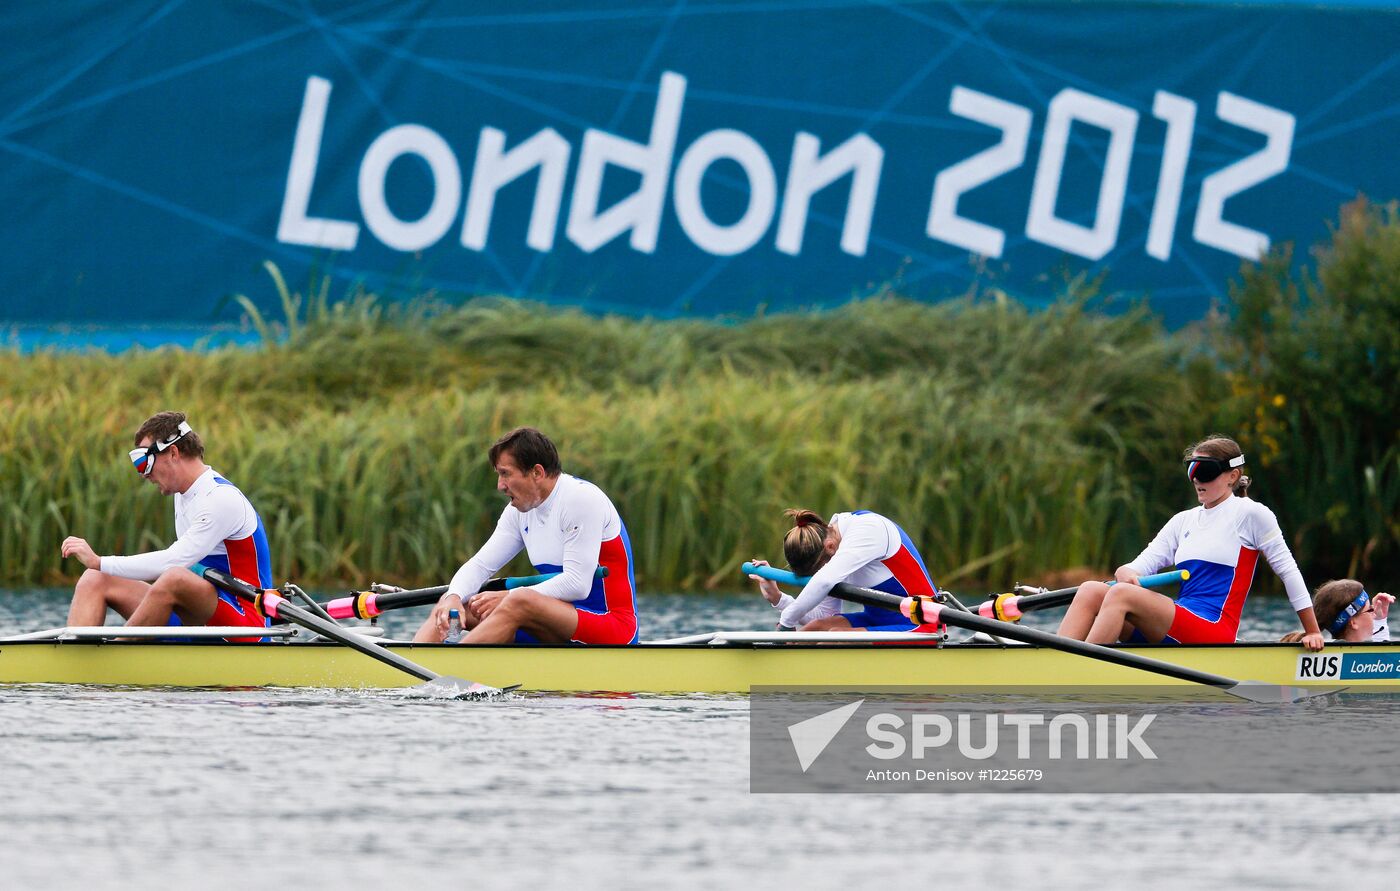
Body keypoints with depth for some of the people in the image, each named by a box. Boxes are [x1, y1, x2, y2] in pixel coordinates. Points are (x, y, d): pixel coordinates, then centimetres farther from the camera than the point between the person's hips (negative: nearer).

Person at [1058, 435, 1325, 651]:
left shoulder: (1251, 514, 4)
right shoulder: (1183, 521, 23)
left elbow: (1288, 571, 6)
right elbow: (1143, 564, 15)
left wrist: (1313, 633, 5)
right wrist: (1126, 574, -12)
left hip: (1216, 634, -7)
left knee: (1121, 595, -29)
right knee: (1091, 590, -15)